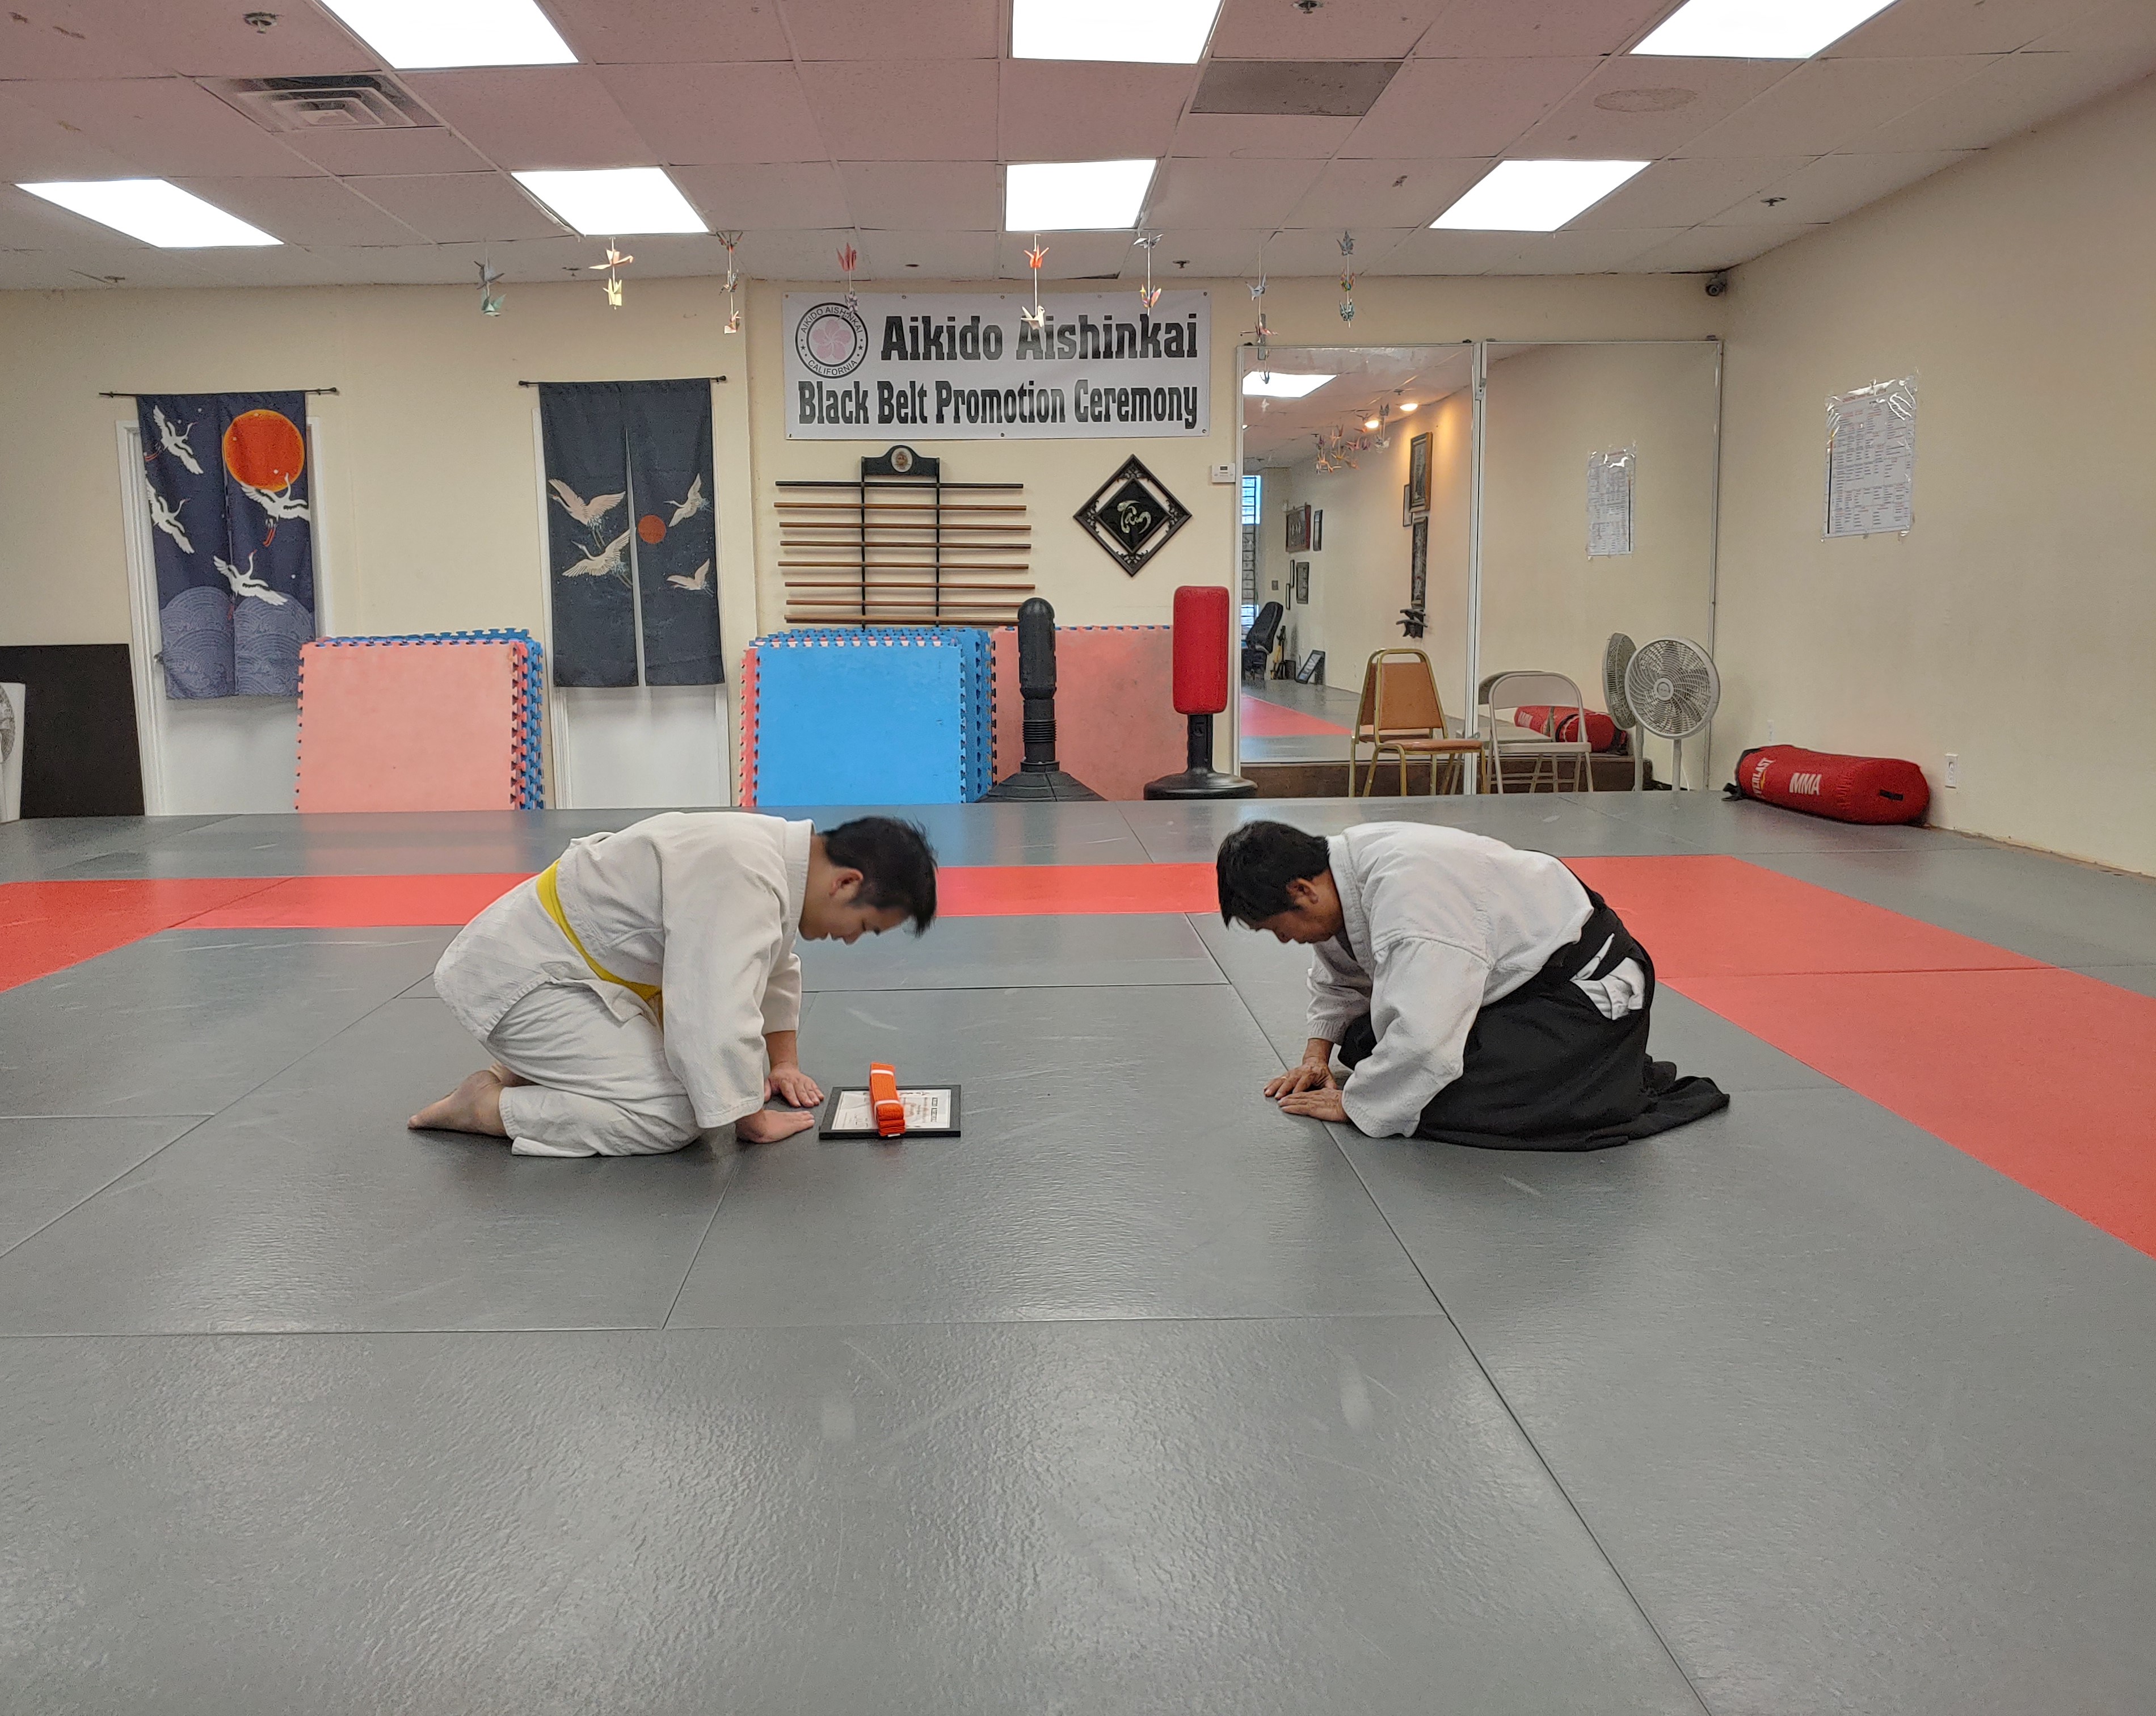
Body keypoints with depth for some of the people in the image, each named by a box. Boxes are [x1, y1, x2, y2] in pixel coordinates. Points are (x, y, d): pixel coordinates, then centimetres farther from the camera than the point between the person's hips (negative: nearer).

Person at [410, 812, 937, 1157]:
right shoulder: (741, 881, -30)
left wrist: (785, 1062, 17)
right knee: (669, 1119, -18)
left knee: (695, 1075, 13)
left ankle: (522, 1073, 16)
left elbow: (776, 966, 21)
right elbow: (719, 1020, -35)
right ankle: (486, 1106, -6)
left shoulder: (775, 851, 2)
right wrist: (753, 1120, -19)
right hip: (514, 979, -10)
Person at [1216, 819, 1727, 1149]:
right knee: (1363, 1044, 10)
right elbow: (1340, 974, 18)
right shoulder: (1345, 865, -4)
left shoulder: (1406, 891, -35)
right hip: (1520, 973, 10)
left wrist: (1352, 1105, -22)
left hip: (1588, 987, -10)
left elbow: (1422, 1037, -38)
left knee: (1435, 1101, -24)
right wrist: (1318, 1052, 6)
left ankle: (1631, 1084, -4)